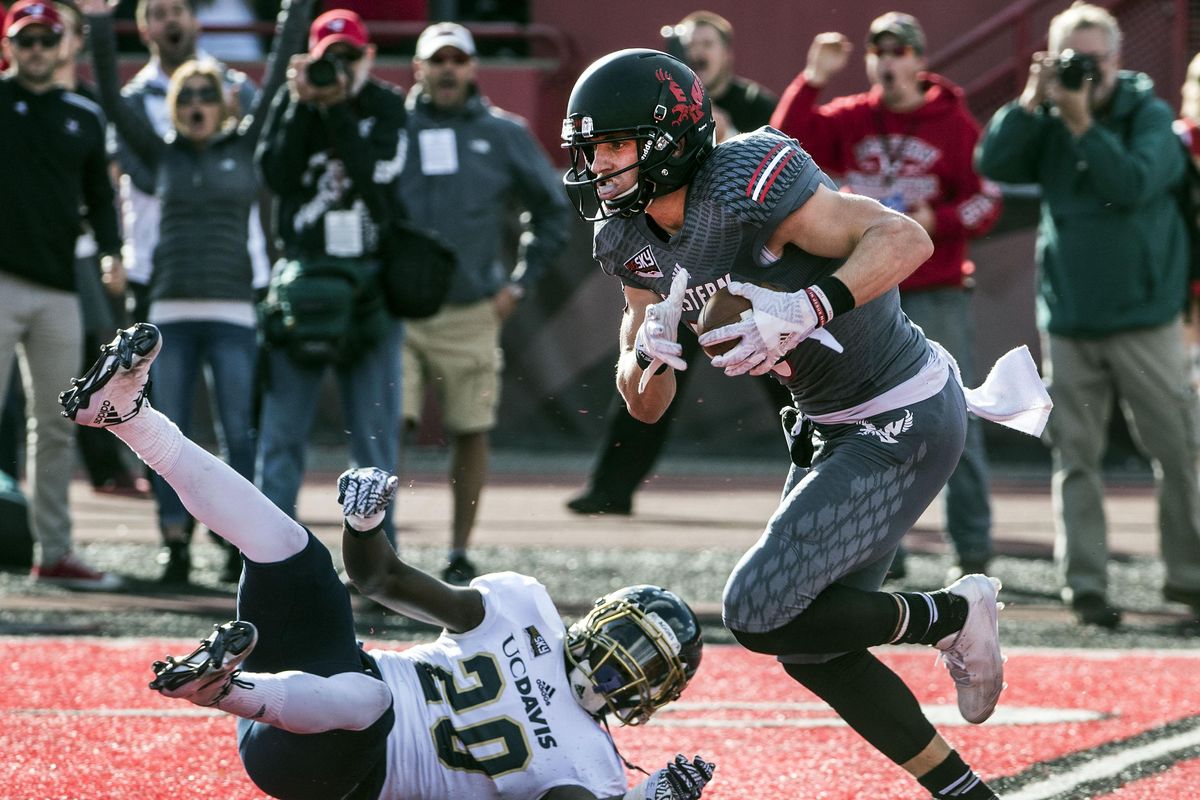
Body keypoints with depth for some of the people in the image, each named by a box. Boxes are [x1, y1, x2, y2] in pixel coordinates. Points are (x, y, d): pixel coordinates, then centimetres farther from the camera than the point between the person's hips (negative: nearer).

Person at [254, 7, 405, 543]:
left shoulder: (388, 107, 3)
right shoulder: (292, 102, 6)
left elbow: (373, 176, -12)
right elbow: (276, 176, -7)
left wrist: (336, 110, -15)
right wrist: (305, 105, -11)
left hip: (369, 279, 0)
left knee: (374, 429, 0)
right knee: (282, 426, -5)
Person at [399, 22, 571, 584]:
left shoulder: (503, 134, 5)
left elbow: (553, 211, 15)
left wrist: (518, 285, 8)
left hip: (471, 313, 1)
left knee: (470, 433, 5)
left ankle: (460, 553, 16)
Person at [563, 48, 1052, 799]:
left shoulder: (743, 186, -25)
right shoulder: (635, 240, 1)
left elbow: (908, 239, -31)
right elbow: (645, 406, 5)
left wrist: (804, 311, -42)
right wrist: (648, 356, -18)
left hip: (905, 425, -10)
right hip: (832, 428, 10)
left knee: (761, 615, -15)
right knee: (811, 650, 13)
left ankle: (952, 615, 6)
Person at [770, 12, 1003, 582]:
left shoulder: (953, 123, -1)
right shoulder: (850, 120, 8)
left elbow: (986, 201, -3)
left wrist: (937, 222, -19)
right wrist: (812, 80, -9)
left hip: (937, 297, -4)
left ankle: (973, 551, 0)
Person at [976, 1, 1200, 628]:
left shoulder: (1148, 115, -3)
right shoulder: (1046, 123, 6)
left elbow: (1133, 184, -19)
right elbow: (992, 164, -8)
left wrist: (1083, 124, -20)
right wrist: (1031, 101, -13)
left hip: (1145, 317, -3)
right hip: (1070, 320, 3)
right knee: (1075, 458, 1)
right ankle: (1084, 584, 4)